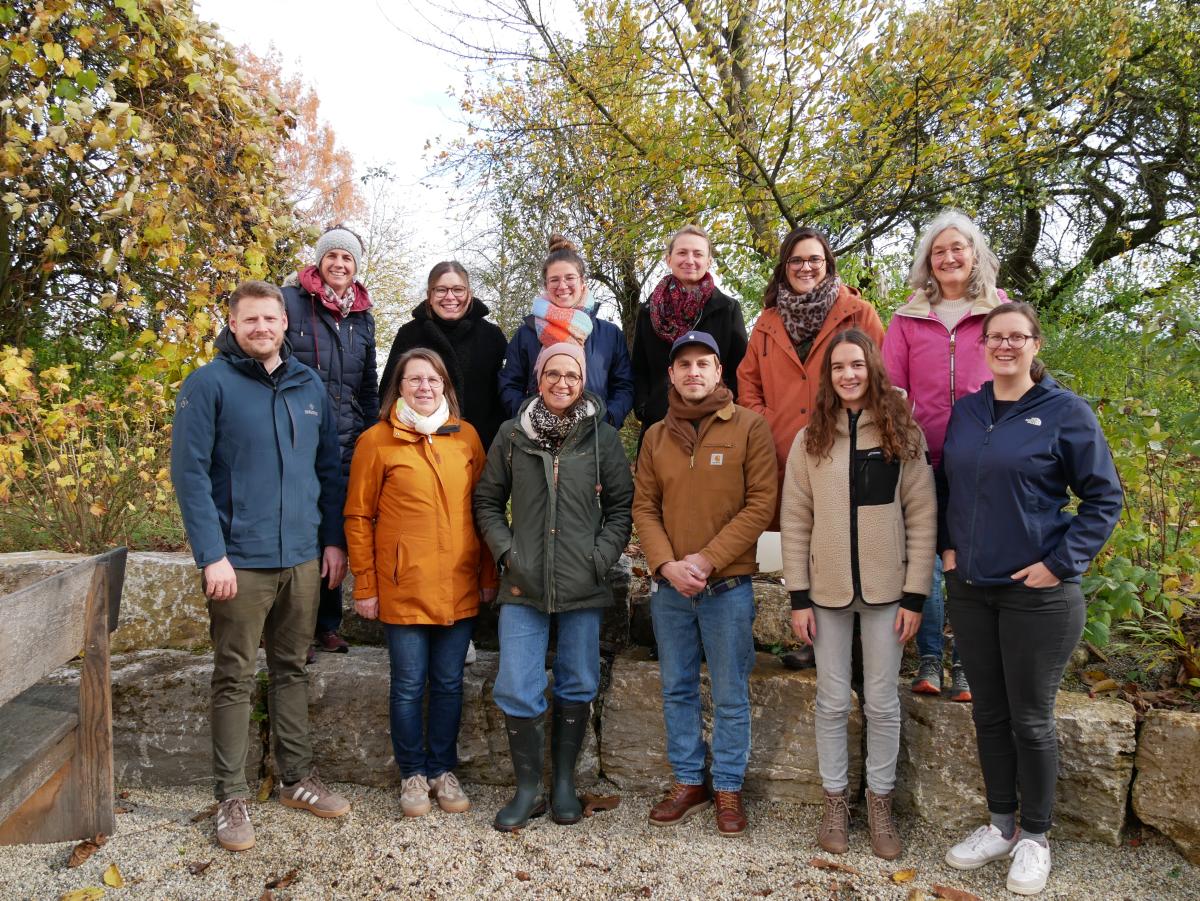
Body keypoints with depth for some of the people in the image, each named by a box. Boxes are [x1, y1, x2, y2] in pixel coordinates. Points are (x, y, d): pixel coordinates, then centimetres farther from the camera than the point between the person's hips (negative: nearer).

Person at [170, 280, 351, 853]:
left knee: (291, 670, 15)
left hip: (302, 558, 5)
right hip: (240, 561, -4)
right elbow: (189, 473, -11)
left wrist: (334, 539, 8)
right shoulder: (209, 385, -6)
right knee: (235, 679, 5)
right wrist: (212, 555, -16)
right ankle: (231, 797, 18)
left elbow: (328, 469, 13)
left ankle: (298, 778, 28)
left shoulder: (310, 386, 9)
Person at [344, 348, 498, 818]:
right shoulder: (376, 440, -2)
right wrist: (365, 586, -4)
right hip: (403, 588, -3)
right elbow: (358, 518, -1)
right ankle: (413, 775, 26)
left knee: (449, 684, 12)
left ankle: (443, 770, 29)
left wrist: (488, 576, 8)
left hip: (459, 588, 3)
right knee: (409, 686, 8)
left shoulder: (466, 437, 7)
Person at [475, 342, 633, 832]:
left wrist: (600, 558, -7)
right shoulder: (512, 434, 4)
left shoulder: (603, 437, 1)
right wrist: (506, 551, -2)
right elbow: (487, 501, 10)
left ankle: (565, 783, 28)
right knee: (516, 690, -1)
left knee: (577, 687, 11)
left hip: (583, 587, 0)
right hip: (523, 586, 0)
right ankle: (527, 789, 17)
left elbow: (621, 506, 4)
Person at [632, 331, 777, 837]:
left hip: (728, 586, -3)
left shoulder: (748, 427, -3)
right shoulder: (656, 436, 8)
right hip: (668, 586, 4)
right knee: (677, 690, 13)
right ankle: (688, 782, 28)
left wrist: (708, 558, -15)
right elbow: (644, 507, 6)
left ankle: (728, 789, 22)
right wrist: (666, 564, -10)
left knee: (730, 696, 7)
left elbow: (761, 503, -9)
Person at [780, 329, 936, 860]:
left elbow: (922, 518, -2)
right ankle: (835, 802, 25)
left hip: (886, 590, -1)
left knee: (883, 703, 8)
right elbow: (794, 521, 0)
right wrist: (798, 597, -4)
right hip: (827, 589, 1)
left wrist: (915, 595, -6)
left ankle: (880, 803, 25)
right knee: (832, 702, 9)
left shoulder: (903, 435, -1)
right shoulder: (811, 439, 1)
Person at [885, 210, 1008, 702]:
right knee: (924, 555, 2)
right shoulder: (908, 318, 11)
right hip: (923, 455, 1)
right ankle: (928, 658, 13)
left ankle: (966, 664, 14)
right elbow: (892, 385, 6)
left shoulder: (999, 310, 10)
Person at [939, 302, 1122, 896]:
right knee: (989, 714, 14)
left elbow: (1104, 498, -6)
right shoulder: (966, 411, 7)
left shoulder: (1065, 411, -7)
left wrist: (1061, 562, -12)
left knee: (1030, 720, 6)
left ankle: (1034, 837, 25)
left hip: (1037, 594, -4)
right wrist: (948, 546, 5)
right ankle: (1000, 825, 31)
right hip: (970, 590, 5)